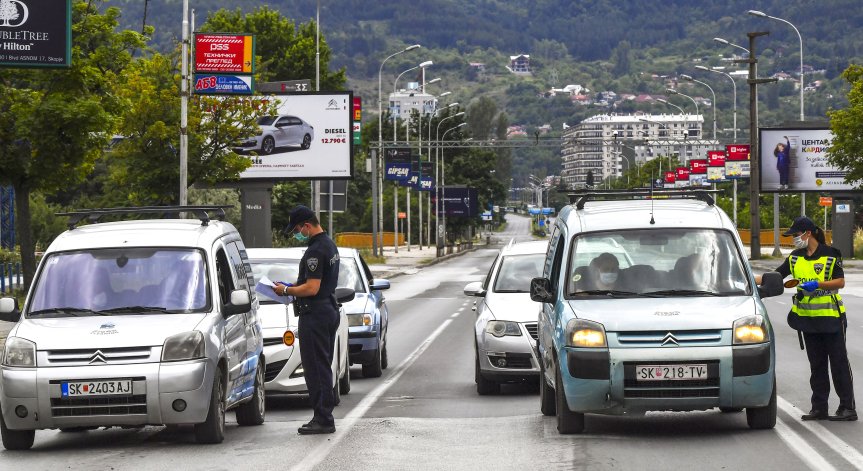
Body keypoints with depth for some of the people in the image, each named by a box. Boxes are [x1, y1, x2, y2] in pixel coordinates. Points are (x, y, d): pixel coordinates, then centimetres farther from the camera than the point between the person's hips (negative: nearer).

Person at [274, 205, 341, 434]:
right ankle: (325, 417, 20)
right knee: (323, 367, 15)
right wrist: (295, 286, 15)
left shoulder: (316, 251, -20)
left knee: (315, 368, -6)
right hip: (329, 310, 11)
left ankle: (323, 419, -6)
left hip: (314, 314, -11)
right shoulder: (329, 244, 13)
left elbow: (312, 288, -24)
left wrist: (286, 290, -11)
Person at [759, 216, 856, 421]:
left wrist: (817, 284, -21)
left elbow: (841, 282, -8)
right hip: (808, 318, 6)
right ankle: (819, 408, 12)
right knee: (816, 365, 9)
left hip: (831, 317, -6)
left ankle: (848, 408, -2)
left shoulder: (830, 255, -7)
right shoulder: (795, 258, 9)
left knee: (839, 362, -4)